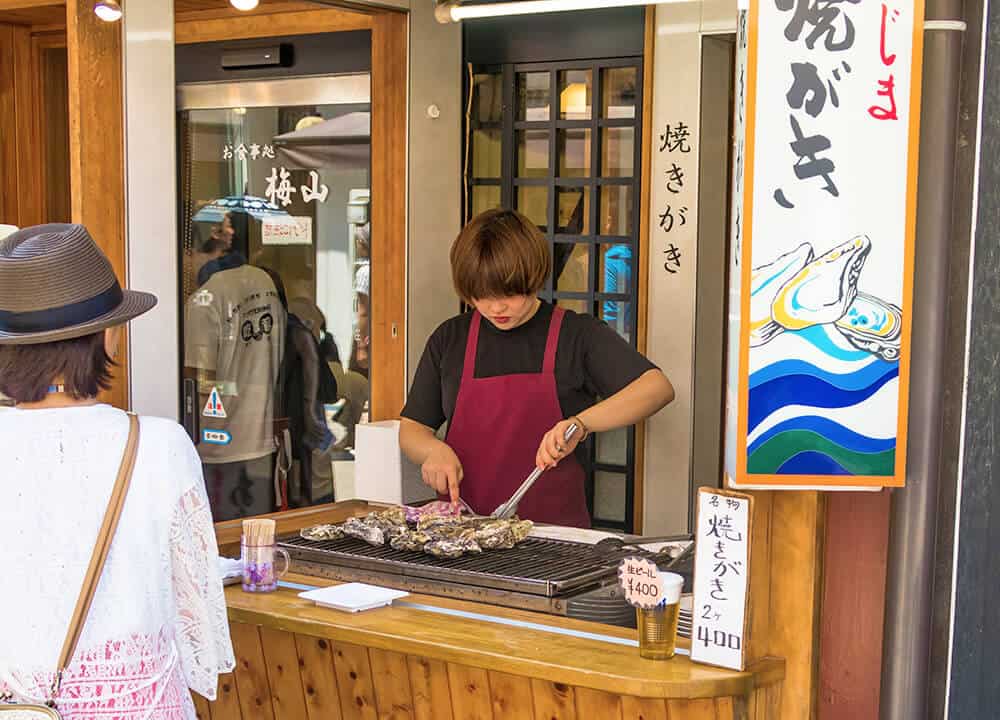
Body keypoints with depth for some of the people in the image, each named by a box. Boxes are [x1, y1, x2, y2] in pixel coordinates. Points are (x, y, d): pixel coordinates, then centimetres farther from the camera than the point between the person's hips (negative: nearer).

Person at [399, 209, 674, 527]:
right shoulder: (449, 339, 12)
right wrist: (434, 450, -5)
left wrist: (581, 423, -22)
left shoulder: (578, 335, 3)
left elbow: (658, 387, -9)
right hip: (464, 526, 3)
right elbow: (411, 428, 17)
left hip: (554, 527, -3)